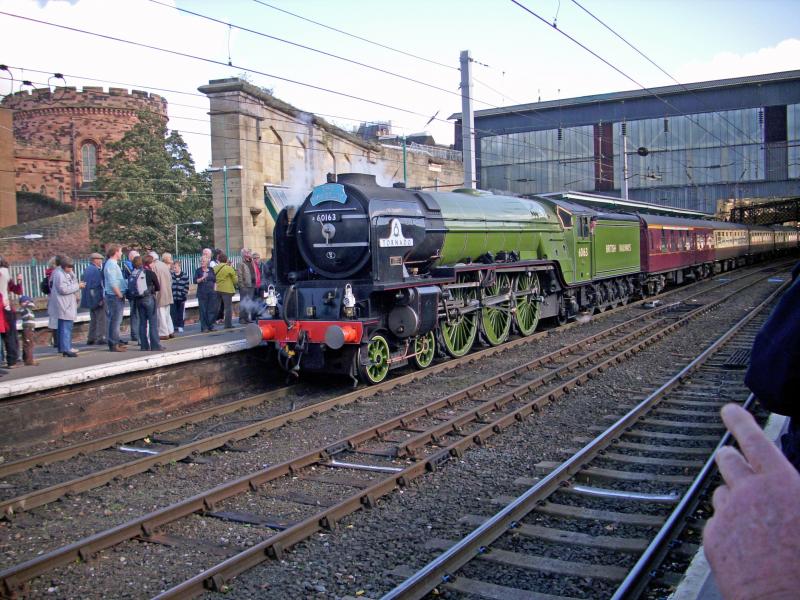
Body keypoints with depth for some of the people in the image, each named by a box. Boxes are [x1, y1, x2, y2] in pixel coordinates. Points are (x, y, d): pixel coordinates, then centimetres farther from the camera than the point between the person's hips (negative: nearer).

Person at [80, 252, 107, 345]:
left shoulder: (87, 270, 14)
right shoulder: (95, 270, -16)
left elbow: (83, 282, 20)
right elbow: (98, 285, -21)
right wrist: (100, 299, -20)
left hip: (90, 299, 10)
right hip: (97, 298, -10)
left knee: (93, 319, 17)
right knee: (102, 319, -5)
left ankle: (91, 338, 19)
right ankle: (100, 338, -6)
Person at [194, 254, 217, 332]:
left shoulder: (211, 269, 8)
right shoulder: (198, 270, 1)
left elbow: (215, 279, 14)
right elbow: (195, 280, -7)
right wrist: (202, 278, -20)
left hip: (211, 292, 3)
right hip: (202, 293, -3)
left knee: (212, 309, 1)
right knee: (203, 310, -3)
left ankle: (210, 326, 10)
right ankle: (204, 327, 0)